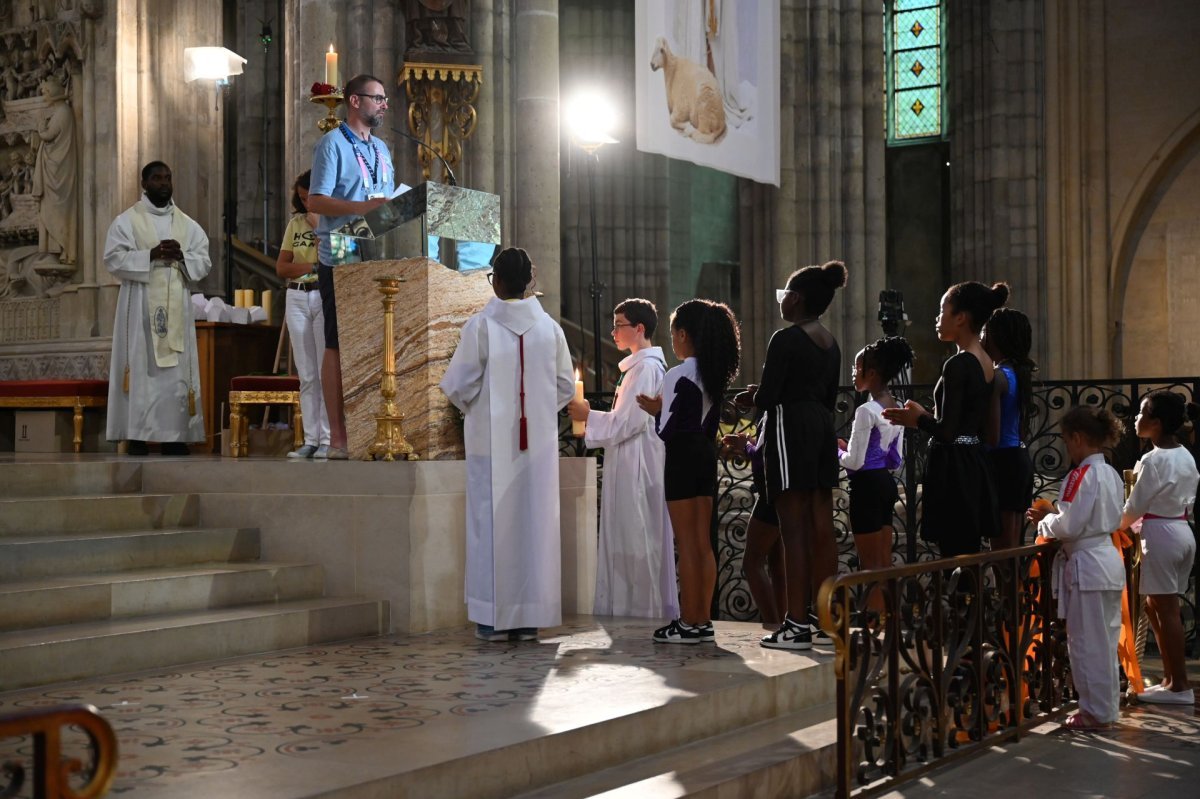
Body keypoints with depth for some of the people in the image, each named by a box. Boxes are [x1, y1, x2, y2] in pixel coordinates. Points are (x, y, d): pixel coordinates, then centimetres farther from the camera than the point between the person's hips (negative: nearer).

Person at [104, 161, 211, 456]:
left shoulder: (187, 224, 14)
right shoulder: (126, 220, 3)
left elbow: (204, 262, 10)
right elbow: (114, 258, -7)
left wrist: (181, 256, -10)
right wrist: (151, 255, -17)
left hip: (175, 305, 4)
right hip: (140, 306, -4)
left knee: (177, 369, 0)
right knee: (141, 366, -7)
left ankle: (174, 434, 3)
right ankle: (137, 434, -6)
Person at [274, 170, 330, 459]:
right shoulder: (296, 223, 14)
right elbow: (281, 267, 7)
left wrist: (320, 224, -12)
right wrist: (314, 266, -8)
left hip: (328, 297, -4)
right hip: (297, 299, 4)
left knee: (327, 373, -7)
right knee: (306, 376, 4)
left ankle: (328, 441, -6)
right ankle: (311, 440, 5)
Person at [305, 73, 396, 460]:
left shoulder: (381, 149, 19)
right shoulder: (333, 143, -5)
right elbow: (315, 201, -13)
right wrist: (360, 207, -25)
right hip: (341, 259, -7)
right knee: (338, 345, -4)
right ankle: (338, 438, -2)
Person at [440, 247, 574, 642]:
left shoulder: (480, 325, -8)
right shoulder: (549, 327, 2)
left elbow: (459, 385, -6)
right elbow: (566, 387, 7)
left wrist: (470, 407, 14)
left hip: (491, 441, -3)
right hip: (538, 442, 3)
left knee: (492, 521, 3)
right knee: (535, 522, 6)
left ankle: (495, 616, 4)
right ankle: (531, 616, 8)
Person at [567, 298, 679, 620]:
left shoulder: (646, 367, -14)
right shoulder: (639, 365, 16)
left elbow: (631, 421, -19)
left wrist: (590, 416, -10)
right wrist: (593, 421, 15)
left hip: (637, 465, -10)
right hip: (629, 464, 10)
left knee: (637, 536, -4)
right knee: (627, 538, 11)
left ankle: (644, 606, 1)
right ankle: (628, 606, 14)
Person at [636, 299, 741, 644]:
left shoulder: (678, 376, -15)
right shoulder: (713, 376, 9)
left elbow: (668, 430, -16)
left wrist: (656, 410, 3)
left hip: (682, 459, -8)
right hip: (706, 455, 8)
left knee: (687, 545, -4)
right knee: (703, 544, 9)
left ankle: (688, 623, 0)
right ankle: (703, 620, 12)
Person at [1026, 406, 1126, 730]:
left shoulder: (1082, 475, -18)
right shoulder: (1110, 474, 9)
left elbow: (1068, 526, -20)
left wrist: (1043, 521, -1)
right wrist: (1052, 515, 13)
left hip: (1086, 565, -9)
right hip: (1110, 561, 9)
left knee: (1087, 643, 1)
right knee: (1106, 642, 16)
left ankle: (1096, 712, 8)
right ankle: (1107, 708, 25)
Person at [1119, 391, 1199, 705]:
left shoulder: (1153, 460, -17)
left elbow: (1134, 508, -11)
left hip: (1161, 535, -9)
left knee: (1166, 610, -2)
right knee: (1156, 607, 15)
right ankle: (1171, 677, 16)